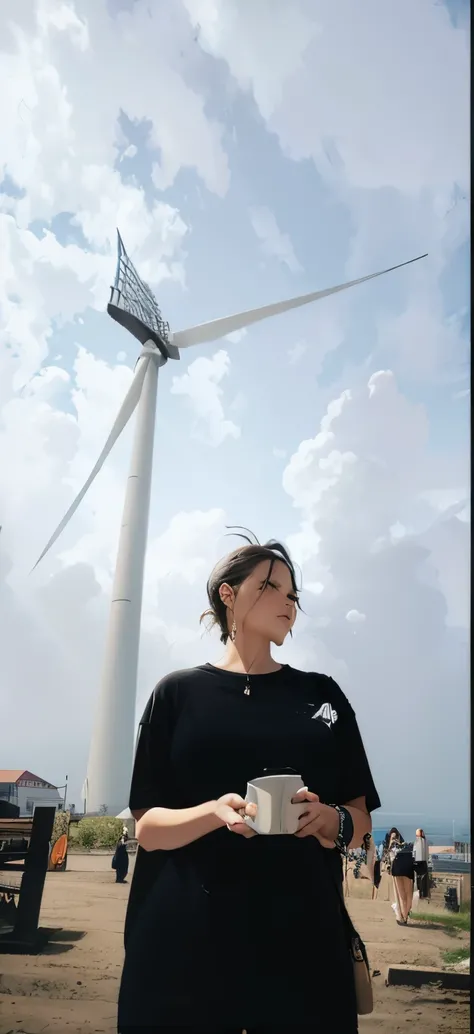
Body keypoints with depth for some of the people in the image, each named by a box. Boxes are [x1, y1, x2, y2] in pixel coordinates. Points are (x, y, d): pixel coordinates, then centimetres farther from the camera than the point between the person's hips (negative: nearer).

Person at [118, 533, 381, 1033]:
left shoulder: (322, 694, 7)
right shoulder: (179, 691, 1)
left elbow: (361, 819, 9)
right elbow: (148, 828, -1)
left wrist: (332, 821, -15)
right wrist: (217, 812, -22)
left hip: (301, 938, 2)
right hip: (185, 940, -1)